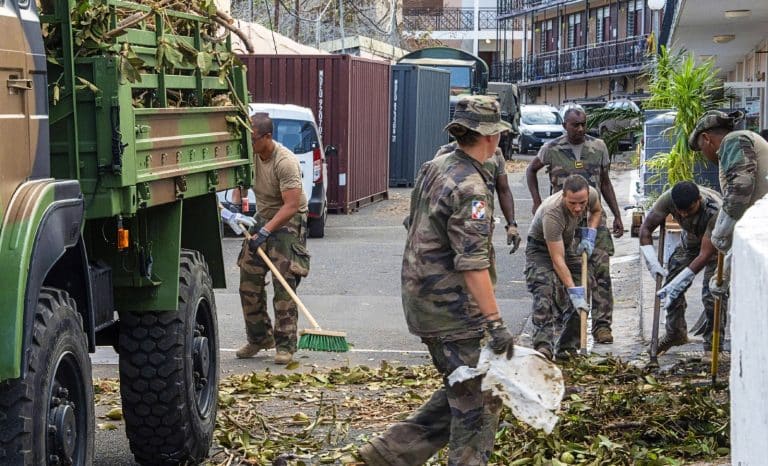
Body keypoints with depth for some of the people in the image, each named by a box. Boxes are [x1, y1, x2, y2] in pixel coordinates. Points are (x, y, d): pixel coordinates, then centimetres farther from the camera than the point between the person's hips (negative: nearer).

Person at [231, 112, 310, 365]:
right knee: (249, 283, 4)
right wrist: (235, 202, -4)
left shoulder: (285, 162, -25)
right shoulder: (250, 154, -2)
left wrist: (265, 231, -32)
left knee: (284, 286, -12)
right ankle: (259, 339, 18)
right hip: (263, 218, 7)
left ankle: (285, 346, -5)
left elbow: (292, 205, -28)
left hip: (288, 223, -7)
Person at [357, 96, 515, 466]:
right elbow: (473, 264, -26)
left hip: (421, 300, 9)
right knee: (478, 402, 1)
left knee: (462, 392, 18)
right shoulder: (470, 188, -20)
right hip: (452, 309, -9)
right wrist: (495, 322, -26)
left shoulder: (434, 167, 9)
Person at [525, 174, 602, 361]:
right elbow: (557, 260, -37)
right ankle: (543, 346, -33)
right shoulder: (552, 213, -39)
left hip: (567, 244, 6)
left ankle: (567, 348, 4)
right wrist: (574, 291, -40)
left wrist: (589, 237, -9)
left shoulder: (591, 194, -21)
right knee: (545, 291, -29)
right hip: (541, 248, -6)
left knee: (581, 301, -3)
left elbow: (596, 211, 8)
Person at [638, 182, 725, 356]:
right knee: (672, 285, -1)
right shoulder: (669, 198, -32)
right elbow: (646, 228, -19)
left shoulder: (715, 210, -42)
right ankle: (675, 334, 18)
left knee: (711, 293, -17)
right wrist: (653, 263, -29)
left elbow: (705, 255, -40)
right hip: (691, 239, 5)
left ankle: (712, 344, -3)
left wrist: (675, 286, -41)